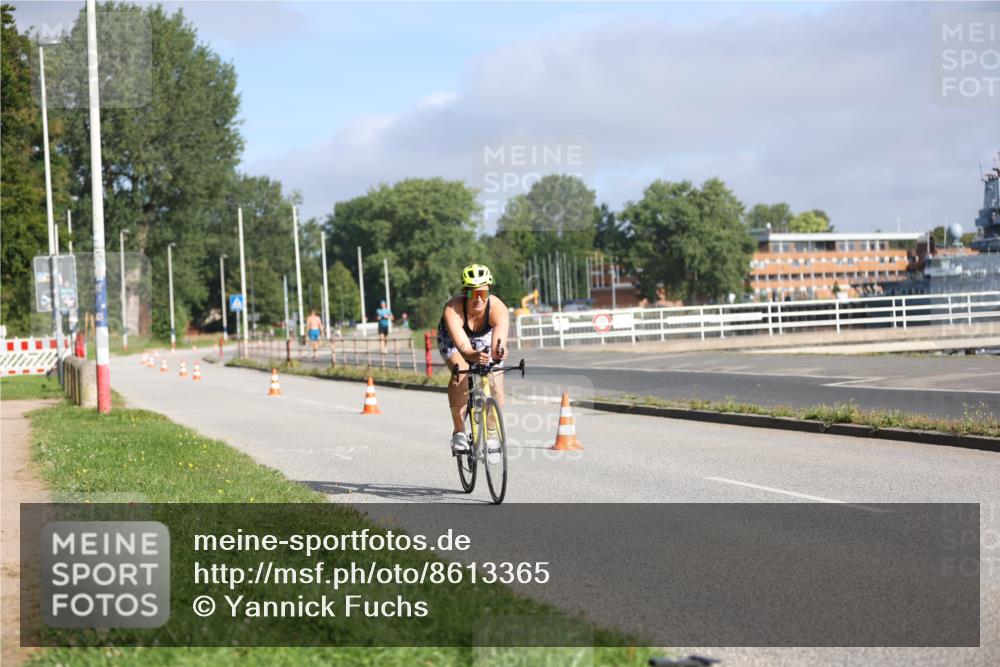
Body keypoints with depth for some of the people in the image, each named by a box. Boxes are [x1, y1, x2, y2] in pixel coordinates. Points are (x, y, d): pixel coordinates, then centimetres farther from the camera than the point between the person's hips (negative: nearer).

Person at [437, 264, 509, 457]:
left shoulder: (498, 308, -37)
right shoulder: (453, 309, -40)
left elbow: (498, 343, -52)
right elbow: (461, 345, -54)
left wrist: (498, 352, -75)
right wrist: (473, 355, -75)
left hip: (484, 337, 2)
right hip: (453, 337, -2)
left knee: (496, 383, -14)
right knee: (460, 374, -30)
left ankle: (491, 435, 7)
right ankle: (459, 432, -17)